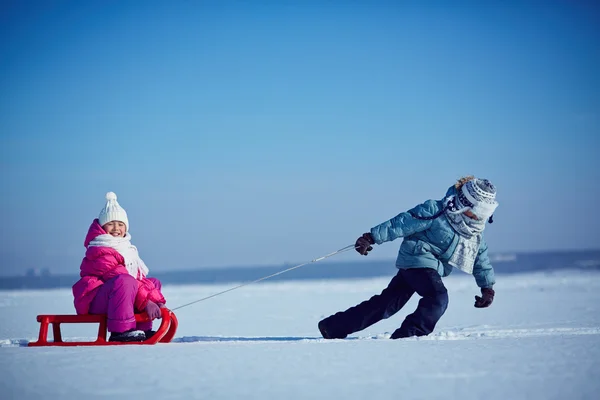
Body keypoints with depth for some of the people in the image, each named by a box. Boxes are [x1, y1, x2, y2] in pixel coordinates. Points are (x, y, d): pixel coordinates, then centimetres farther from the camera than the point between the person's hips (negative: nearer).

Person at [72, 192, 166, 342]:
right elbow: (122, 278, -24)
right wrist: (146, 301, -28)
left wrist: (156, 299, -2)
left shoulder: (127, 250, 17)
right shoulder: (102, 253, -14)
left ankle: (143, 330, 1)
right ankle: (120, 331, -38)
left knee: (153, 283, 12)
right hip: (94, 300, -10)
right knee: (124, 281, -37)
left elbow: (140, 277, 13)